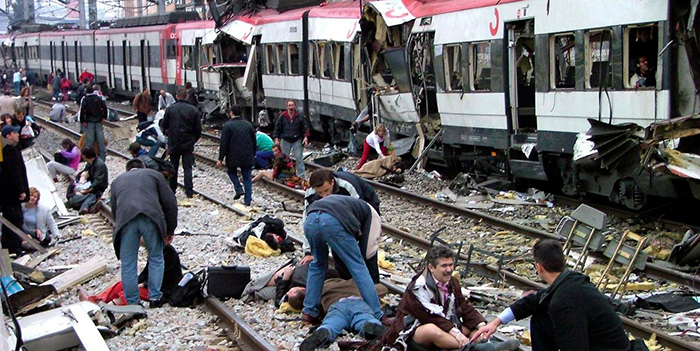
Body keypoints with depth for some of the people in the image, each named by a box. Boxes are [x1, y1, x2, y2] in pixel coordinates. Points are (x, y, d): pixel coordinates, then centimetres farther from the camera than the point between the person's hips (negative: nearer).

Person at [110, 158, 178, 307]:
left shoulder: (117, 180, 33)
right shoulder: (154, 174, 26)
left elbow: (114, 209, 31)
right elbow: (170, 203, 18)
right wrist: (170, 230, 23)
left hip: (125, 219, 1)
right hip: (151, 217, -1)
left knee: (128, 264, 11)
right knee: (156, 259, 18)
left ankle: (132, 303, 15)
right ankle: (155, 298, 19)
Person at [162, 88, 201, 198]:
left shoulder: (170, 109, -7)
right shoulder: (193, 110, -5)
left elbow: (164, 127, -1)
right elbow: (198, 129, -1)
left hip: (174, 143, 0)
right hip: (188, 144, 0)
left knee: (173, 168, 12)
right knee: (188, 168, 5)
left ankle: (172, 190, 19)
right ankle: (189, 191, 0)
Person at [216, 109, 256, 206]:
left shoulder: (227, 125, -8)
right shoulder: (248, 125, 6)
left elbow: (224, 144, -10)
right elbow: (254, 142, 12)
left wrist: (220, 159, -5)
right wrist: (253, 156, 22)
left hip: (233, 157, -3)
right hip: (247, 157, 3)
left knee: (231, 171, 22)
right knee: (247, 177, 7)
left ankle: (238, 189, 3)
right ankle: (247, 200, 4)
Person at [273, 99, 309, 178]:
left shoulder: (299, 116, -1)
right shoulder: (282, 116, -1)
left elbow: (305, 128, 4)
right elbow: (277, 128, 4)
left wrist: (305, 137, -8)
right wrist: (276, 139, -2)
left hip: (297, 141, -1)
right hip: (285, 141, 1)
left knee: (299, 158, -4)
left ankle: (300, 176, 2)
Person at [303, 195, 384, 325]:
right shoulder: (370, 213, 27)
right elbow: (368, 249, 20)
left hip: (310, 221, 6)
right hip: (332, 222, -6)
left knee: (318, 265, 29)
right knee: (358, 267, 7)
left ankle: (309, 312, 26)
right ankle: (378, 316, 7)